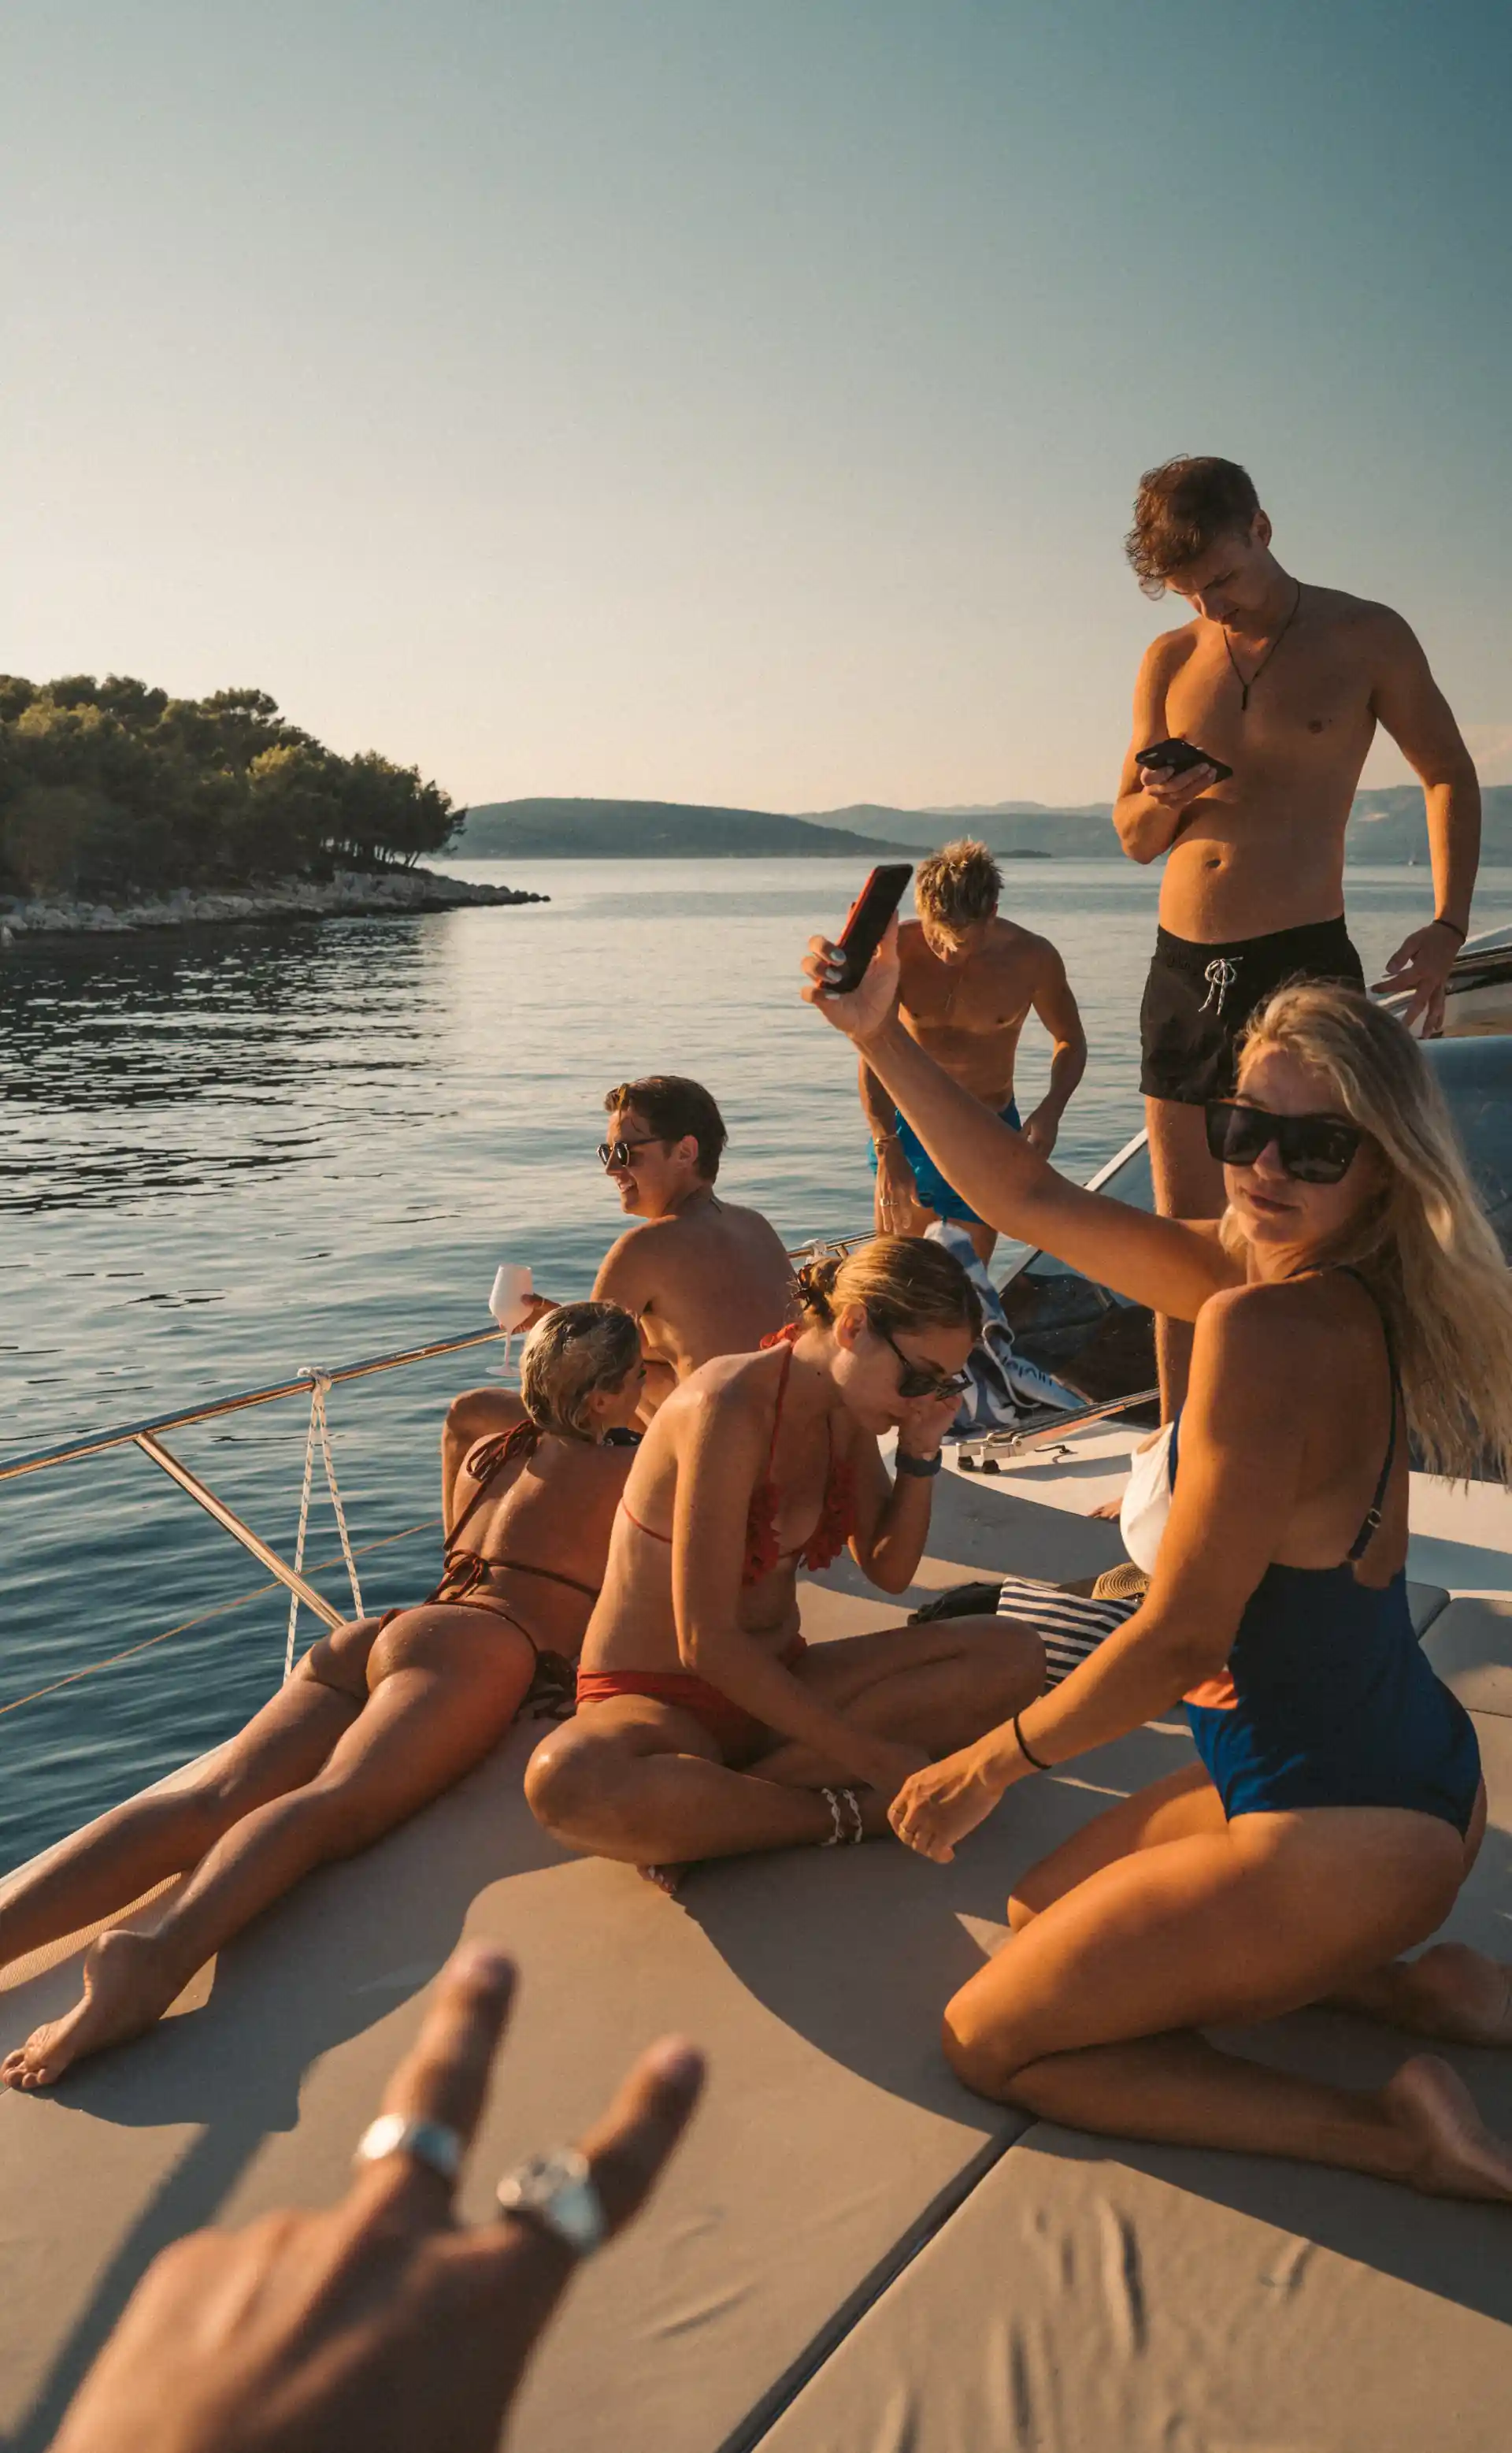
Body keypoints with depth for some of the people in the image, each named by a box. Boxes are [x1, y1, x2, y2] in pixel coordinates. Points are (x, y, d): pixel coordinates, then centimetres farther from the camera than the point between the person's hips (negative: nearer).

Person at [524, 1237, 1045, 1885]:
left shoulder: (847, 1409, 1)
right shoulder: (729, 1410, -24)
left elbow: (889, 1572, 9)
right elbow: (707, 1643, -26)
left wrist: (920, 1454, -8)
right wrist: (869, 1756, -23)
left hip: (778, 1684, 8)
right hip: (655, 1698, -7)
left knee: (1011, 1656, -12)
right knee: (568, 1779, -42)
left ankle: (703, 1807, -19)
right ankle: (844, 1815, -20)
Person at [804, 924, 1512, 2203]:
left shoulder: (1268, 1329, -27)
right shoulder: (1253, 1268, -1)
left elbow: (1180, 1639, -23)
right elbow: (1031, 1197, 8)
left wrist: (986, 1767, -9)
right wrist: (880, 1034, 5)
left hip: (1341, 1824, -9)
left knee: (992, 2041, 6)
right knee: (1045, 1911, 28)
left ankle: (1396, 2130, 1)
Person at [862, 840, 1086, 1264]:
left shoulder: (1032, 958, -11)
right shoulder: (898, 951, -15)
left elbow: (1070, 1039, 5)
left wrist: (1051, 1108, -16)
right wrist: (887, 1149, -29)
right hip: (908, 1125, 0)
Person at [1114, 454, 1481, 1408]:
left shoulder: (1365, 637, 1)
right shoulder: (1171, 661, 10)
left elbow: (1452, 776, 10)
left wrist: (1449, 924, -3)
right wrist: (1161, 802, -9)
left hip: (1301, 964, -4)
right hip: (1182, 970, 4)